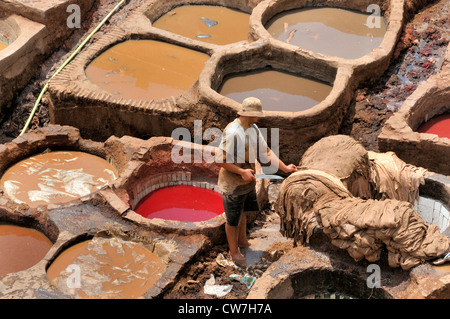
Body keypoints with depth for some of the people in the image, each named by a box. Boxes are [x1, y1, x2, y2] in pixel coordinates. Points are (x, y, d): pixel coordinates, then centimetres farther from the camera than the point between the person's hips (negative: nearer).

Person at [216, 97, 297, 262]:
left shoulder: (254, 129, 1)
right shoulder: (232, 132, -27)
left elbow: (266, 152, 6)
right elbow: (221, 160, -26)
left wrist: (284, 167, -1)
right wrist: (242, 172, -27)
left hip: (248, 182, 8)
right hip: (233, 185, -8)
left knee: (242, 213, 27)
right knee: (233, 220, 10)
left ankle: (242, 241, 48)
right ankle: (234, 251, 28)